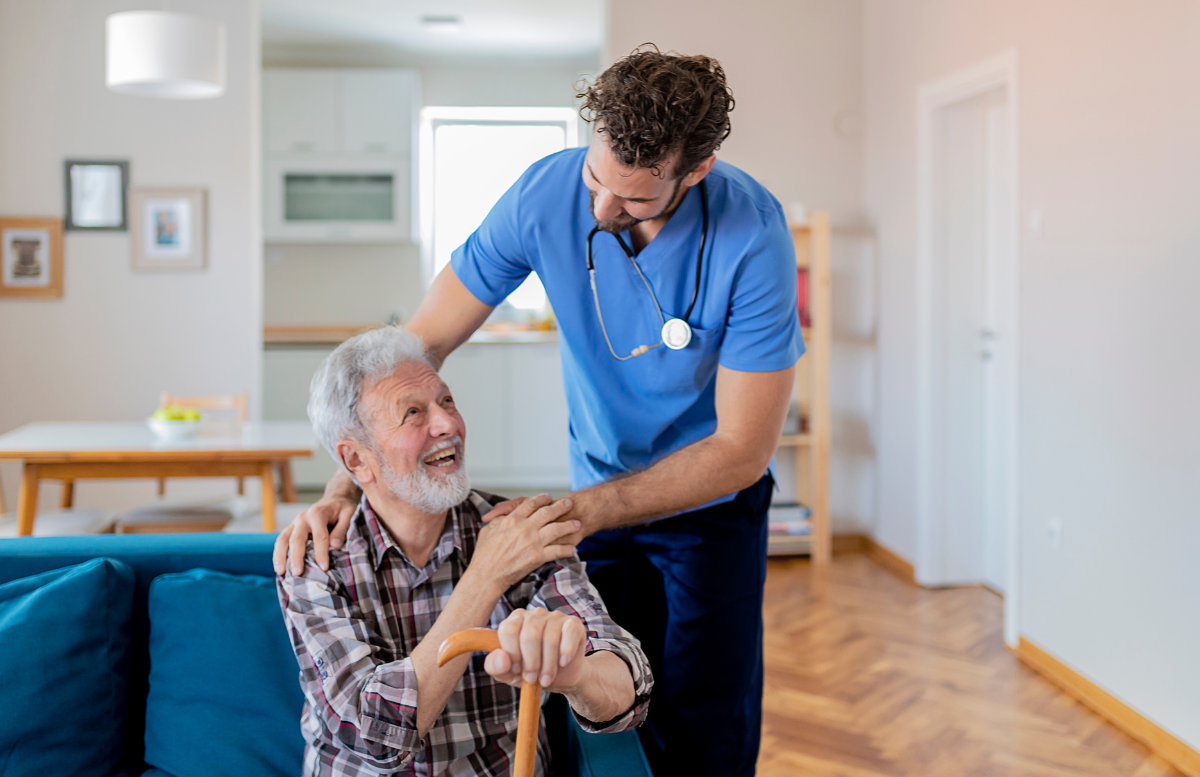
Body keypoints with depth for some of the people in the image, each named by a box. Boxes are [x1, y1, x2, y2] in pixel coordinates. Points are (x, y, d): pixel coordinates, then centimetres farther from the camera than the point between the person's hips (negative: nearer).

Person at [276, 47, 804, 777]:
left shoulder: (753, 236, -28)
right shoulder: (545, 193, -20)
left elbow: (743, 449, -25)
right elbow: (420, 345, -14)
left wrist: (578, 512, -31)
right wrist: (346, 486, -25)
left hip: (712, 500, -2)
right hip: (603, 491, 3)